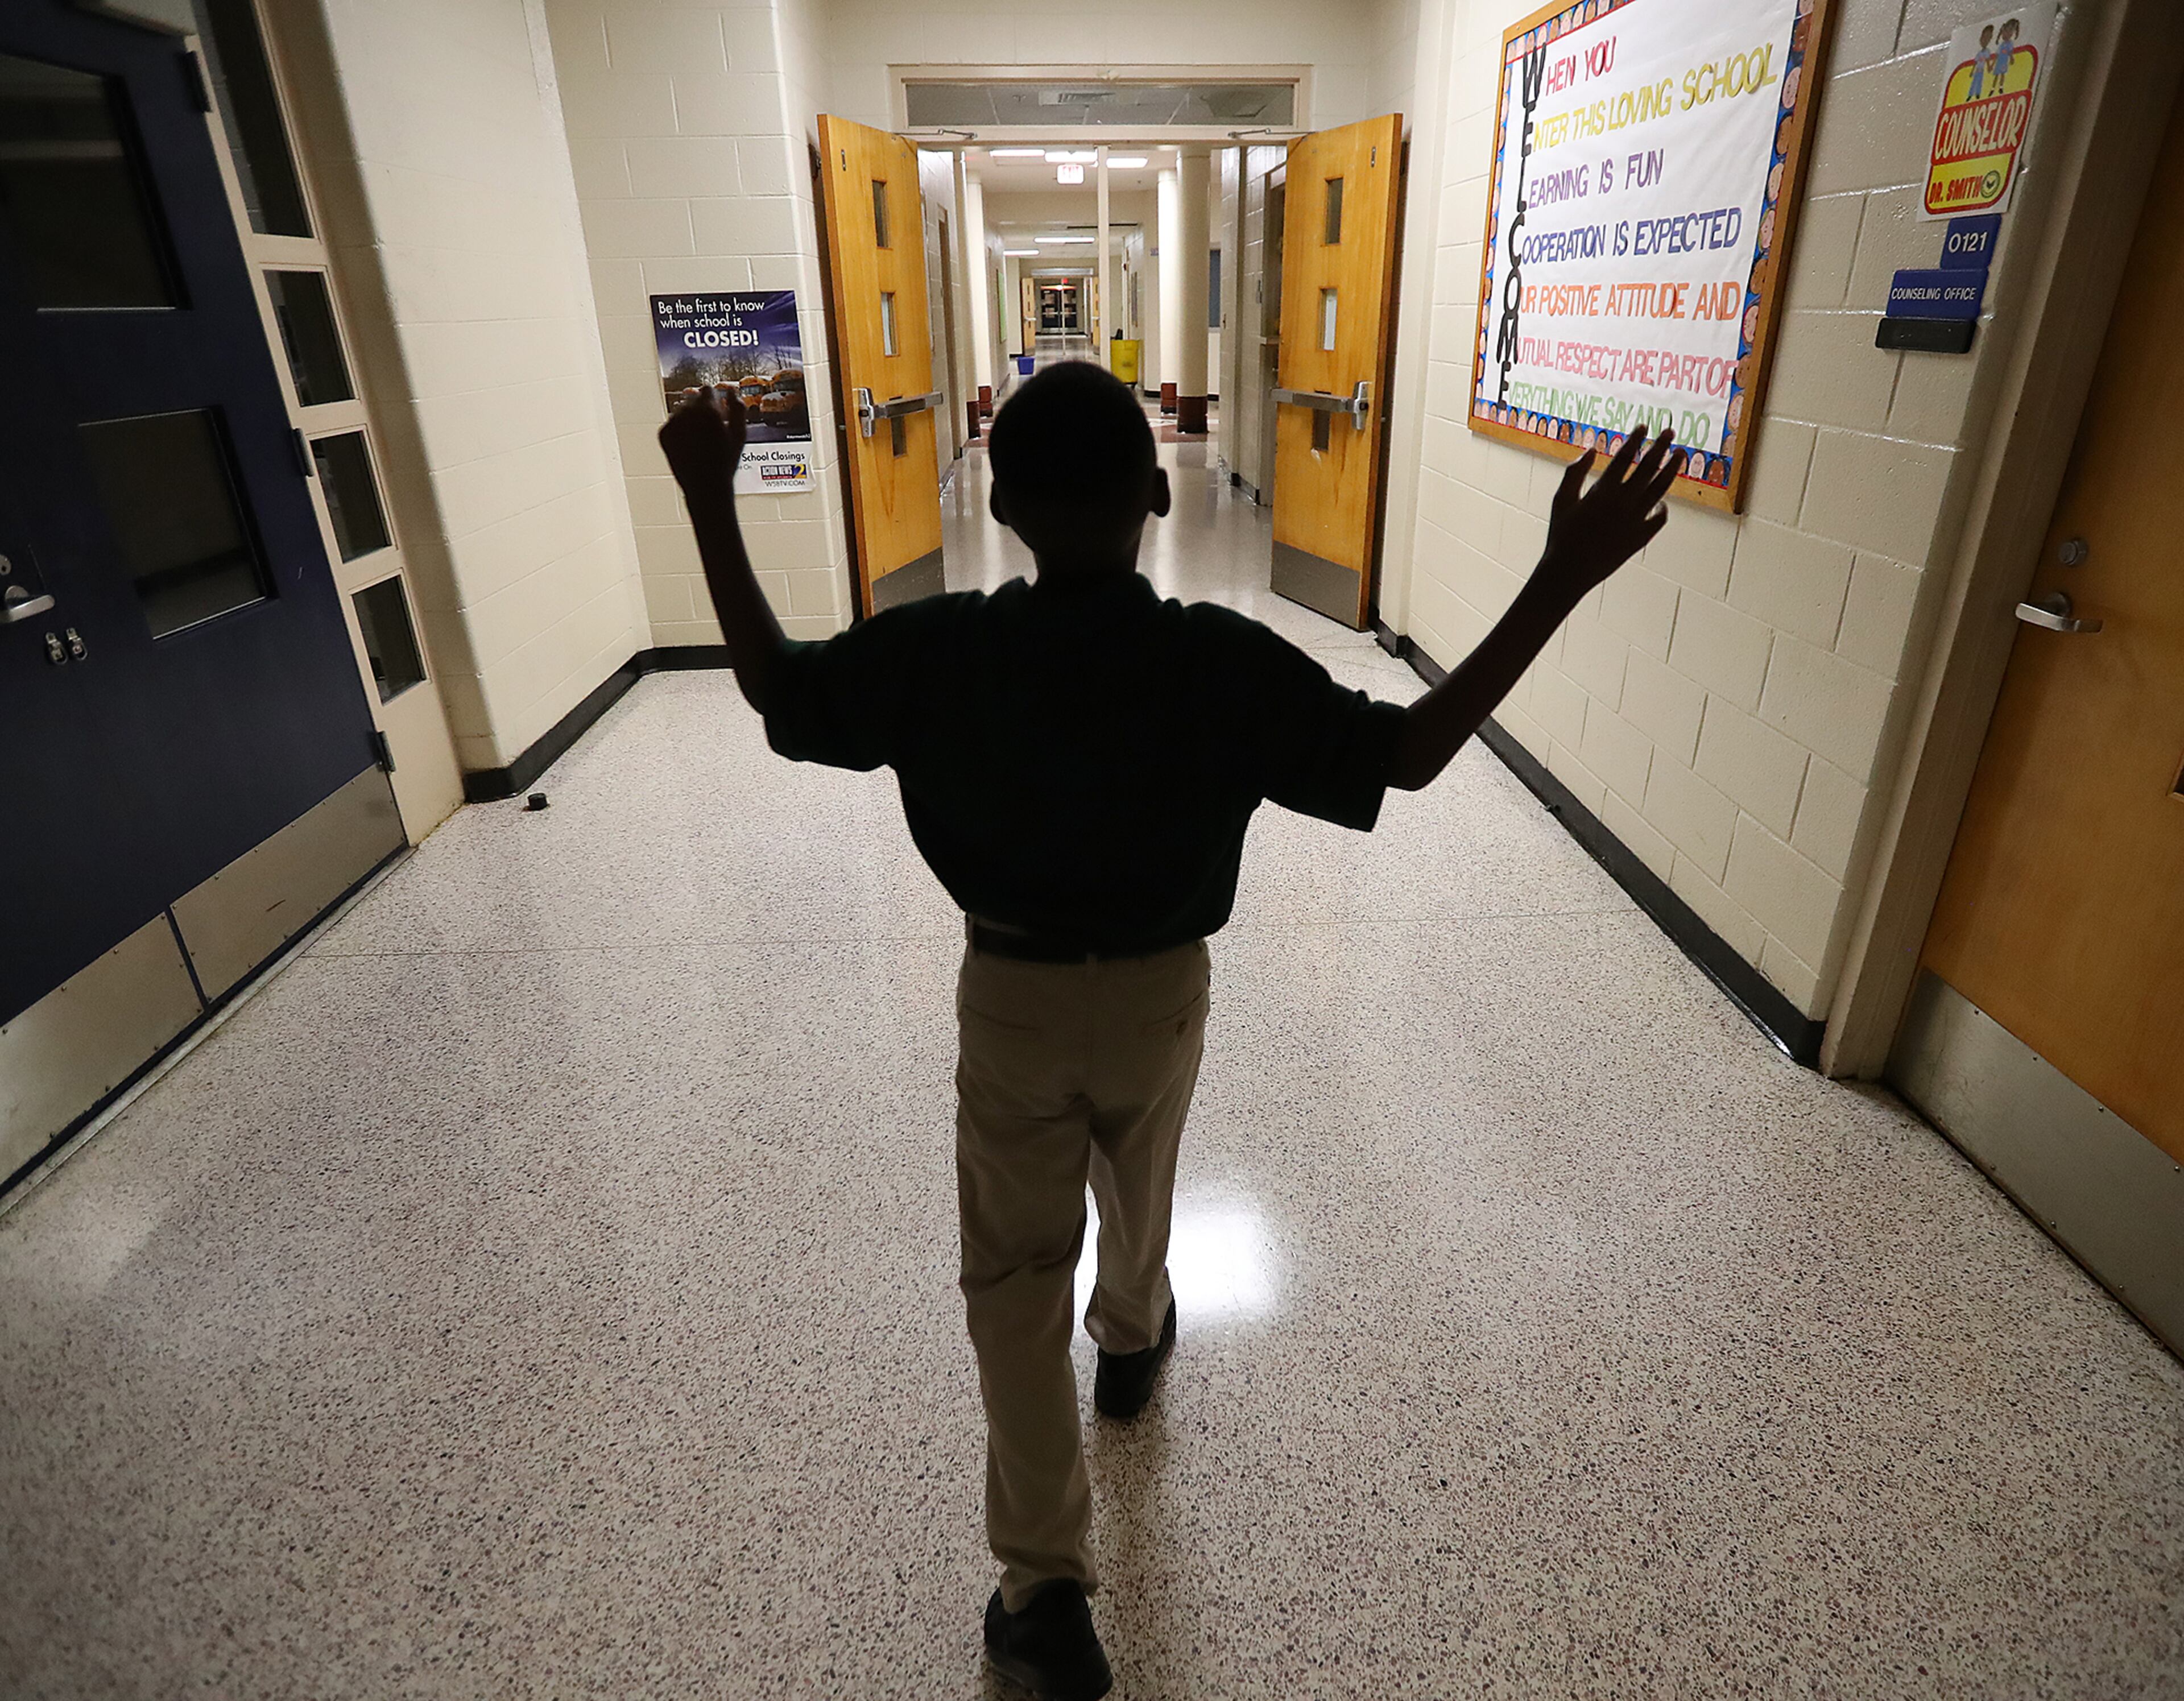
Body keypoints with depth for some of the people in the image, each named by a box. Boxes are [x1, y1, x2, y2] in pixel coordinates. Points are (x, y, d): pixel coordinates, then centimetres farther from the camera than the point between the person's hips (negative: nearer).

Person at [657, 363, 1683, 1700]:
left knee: (1015, 1271, 15)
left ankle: (1048, 1588, 19)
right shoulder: (1227, 662, -22)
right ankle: (1133, 1343, 61)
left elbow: (777, 690, -5)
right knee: (1140, 1190, 31)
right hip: (1161, 991, 1)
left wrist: (710, 502, 1)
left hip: (1010, 996, 0)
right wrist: (1564, 581, -14)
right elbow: (1407, 752, -14)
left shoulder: (936, 652, -21)